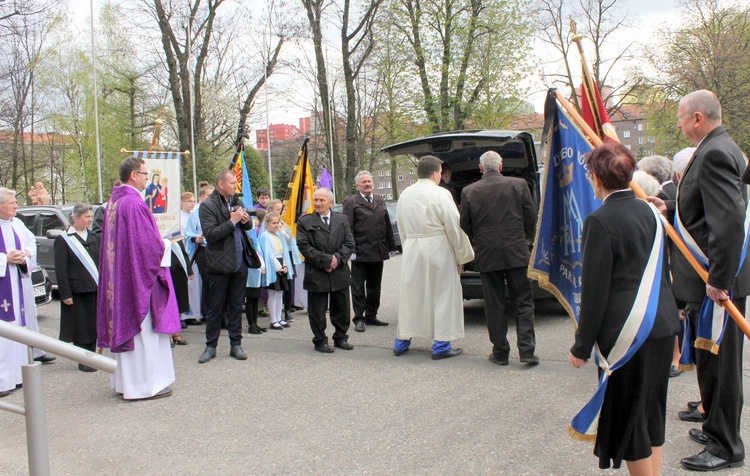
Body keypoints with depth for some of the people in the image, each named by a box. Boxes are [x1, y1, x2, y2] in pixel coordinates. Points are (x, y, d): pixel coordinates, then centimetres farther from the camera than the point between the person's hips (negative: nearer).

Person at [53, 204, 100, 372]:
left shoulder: (95, 238, 12)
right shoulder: (63, 240, -3)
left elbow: (102, 263, 13)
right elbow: (60, 270, -7)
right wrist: (65, 294, -12)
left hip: (95, 289, 5)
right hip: (76, 292, -4)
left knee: (94, 325, 6)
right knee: (81, 327, 2)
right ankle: (83, 362, 10)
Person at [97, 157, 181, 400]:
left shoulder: (113, 202, 10)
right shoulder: (134, 203, -19)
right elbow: (148, 243, -22)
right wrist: (164, 248, -2)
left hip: (118, 277, 10)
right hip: (139, 275, -10)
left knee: (123, 324, 14)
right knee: (143, 329, -2)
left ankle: (124, 381, 22)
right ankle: (146, 383, 4)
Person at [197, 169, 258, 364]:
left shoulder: (235, 202, 11)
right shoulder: (208, 205, -8)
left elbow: (247, 227, 22)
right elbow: (210, 234, -18)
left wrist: (247, 220, -1)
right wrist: (232, 221, -19)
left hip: (240, 263, 6)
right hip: (220, 264, -6)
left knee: (236, 307, 11)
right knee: (216, 308, 4)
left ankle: (236, 344, 20)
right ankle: (210, 346, 15)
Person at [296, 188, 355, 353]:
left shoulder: (342, 220, 9)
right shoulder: (305, 221, -1)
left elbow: (349, 243, 4)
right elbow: (304, 246, -9)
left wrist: (338, 258, -14)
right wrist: (325, 260, -16)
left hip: (340, 273, 3)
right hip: (316, 274, -3)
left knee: (342, 309, 11)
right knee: (317, 311, 4)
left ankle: (340, 338, 25)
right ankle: (320, 341, 16)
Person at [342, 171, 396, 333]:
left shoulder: (380, 201, 15)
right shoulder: (350, 202, -2)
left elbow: (387, 225, 16)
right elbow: (348, 228, -8)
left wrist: (391, 246, 11)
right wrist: (351, 250, -15)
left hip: (378, 251, 6)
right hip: (360, 252, -5)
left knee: (374, 286, 13)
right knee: (358, 287, 2)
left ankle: (371, 316, 22)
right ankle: (359, 319, 8)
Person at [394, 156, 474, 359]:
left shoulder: (405, 195, 9)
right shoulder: (440, 194, -10)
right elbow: (454, 228, -9)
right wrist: (461, 256, -1)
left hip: (412, 251, 6)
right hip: (438, 250, -6)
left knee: (410, 296, 13)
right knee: (443, 297, 3)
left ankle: (401, 342, 19)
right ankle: (441, 346, 5)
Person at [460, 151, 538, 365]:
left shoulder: (469, 192, -2)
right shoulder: (519, 185, -1)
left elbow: (465, 226, 2)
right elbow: (530, 219, 3)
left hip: (487, 256, 0)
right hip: (517, 253, 0)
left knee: (494, 305, 8)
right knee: (524, 302, 8)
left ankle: (500, 352, 13)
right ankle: (527, 350, 3)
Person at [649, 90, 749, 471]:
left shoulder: (715, 154, -20)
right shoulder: (718, 149, 14)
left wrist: (718, 279, -27)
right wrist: (672, 209, 13)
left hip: (716, 281, -11)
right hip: (713, 275, 11)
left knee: (719, 362, 0)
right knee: (711, 361, 20)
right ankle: (716, 428, 35)